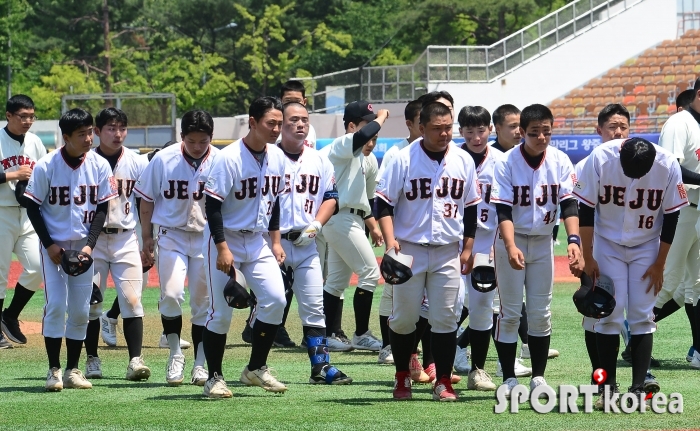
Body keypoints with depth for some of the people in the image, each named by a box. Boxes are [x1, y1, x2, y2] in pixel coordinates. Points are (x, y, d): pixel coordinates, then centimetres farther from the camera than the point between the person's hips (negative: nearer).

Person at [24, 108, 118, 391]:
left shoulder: (100, 166, -4)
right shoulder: (46, 166, -12)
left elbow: (102, 208, 1)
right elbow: (32, 207, -5)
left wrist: (90, 244, -10)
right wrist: (49, 244, -12)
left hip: (83, 246, 3)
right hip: (53, 244, -3)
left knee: (80, 310, 3)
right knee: (55, 305, -10)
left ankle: (73, 370, 12)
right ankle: (54, 370, -4)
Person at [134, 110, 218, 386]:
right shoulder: (164, 160, -9)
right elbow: (147, 200, 2)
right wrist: (147, 239, 2)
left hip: (207, 238, 1)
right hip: (172, 236, -1)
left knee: (203, 302, 6)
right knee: (171, 294, -15)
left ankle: (200, 363, 16)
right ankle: (175, 354, 3)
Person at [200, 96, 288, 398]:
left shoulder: (277, 157, 1)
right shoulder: (230, 158, -19)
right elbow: (212, 206, -18)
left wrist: (276, 242, 12)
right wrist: (223, 249, -22)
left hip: (257, 242, 6)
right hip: (225, 239, -6)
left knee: (275, 300, -7)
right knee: (221, 311, -4)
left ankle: (255, 368, 7)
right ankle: (215, 377, 9)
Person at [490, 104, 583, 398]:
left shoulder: (560, 161, -8)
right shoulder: (507, 163, -16)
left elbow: (568, 204, -12)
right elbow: (503, 211, -21)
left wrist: (573, 239, -28)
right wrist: (511, 247, -35)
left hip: (543, 241, 3)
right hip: (512, 241, -3)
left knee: (541, 312, 5)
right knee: (510, 312, -2)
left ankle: (538, 376, 13)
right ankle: (509, 378, 4)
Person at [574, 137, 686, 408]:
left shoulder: (668, 165, -21)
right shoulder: (600, 158, -23)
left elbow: (671, 216, -9)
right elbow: (586, 209, -13)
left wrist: (659, 264, -6)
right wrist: (588, 258, -11)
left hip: (646, 247, 0)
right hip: (607, 245, 0)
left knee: (642, 315, -5)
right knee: (609, 313, -6)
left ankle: (638, 388, -3)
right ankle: (608, 387, 0)